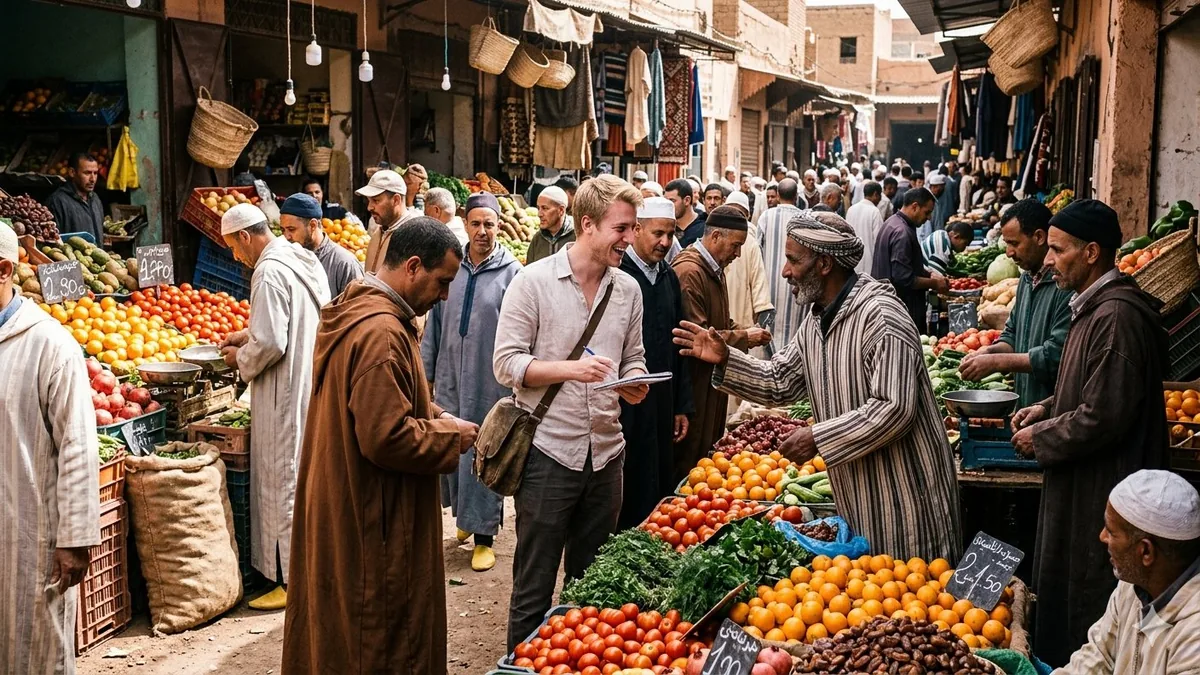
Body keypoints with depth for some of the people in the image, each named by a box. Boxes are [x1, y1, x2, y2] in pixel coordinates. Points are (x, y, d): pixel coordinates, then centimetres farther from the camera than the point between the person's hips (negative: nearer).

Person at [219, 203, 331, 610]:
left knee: (283, 482, -1)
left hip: (287, 395, -9)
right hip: (315, 386, 9)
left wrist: (241, 359, -5)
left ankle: (292, 580, 5)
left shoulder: (268, 273, -19)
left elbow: (270, 344, -24)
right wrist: (249, 334, 20)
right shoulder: (306, 260, 10)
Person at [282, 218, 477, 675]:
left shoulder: (352, 310, 9)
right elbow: (387, 439, -28)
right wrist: (448, 435, -12)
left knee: (337, 628, 20)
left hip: (339, 509, 10)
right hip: (374, 521, -10)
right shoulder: (381, 333, -24)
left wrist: (429, 414, 8)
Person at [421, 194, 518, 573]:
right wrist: (427, 372, 11)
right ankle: (466, 516, 33)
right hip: (450, 380, 4)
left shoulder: (512, 273, -6)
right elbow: (434, 325, 11)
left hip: (490, 383, -4)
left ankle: (484, 535, 11)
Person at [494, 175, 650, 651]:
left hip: (605, 451, 5)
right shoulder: (534, 281, -8)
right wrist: (570, 369, -22)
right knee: (534, 585, 5)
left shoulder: (628, 289, 7)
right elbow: (506, 363, -10)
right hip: (548, 451, -5)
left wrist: (634, 382, -7)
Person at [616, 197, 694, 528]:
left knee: (660, 492, 12)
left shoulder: (669, 278, 13)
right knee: (624, 500, 1)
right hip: (622, 407, -7)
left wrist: (682, 405, 16)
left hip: (662, 406, 7)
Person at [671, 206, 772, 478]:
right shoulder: (689, 271, -19)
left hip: (713, 381, 10)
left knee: (710, 450, 16)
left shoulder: (714, 270, 14)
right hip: (694, 383, -10)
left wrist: (744, 330, 5)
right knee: (690, 458, -2)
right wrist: (744, 337, -14)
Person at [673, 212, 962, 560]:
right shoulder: (817, 319, 9)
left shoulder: (880, 315, -21)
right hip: (858, 493, 9)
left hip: (904, 493, -9)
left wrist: (818, 437, -24)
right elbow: (779, 382, 14)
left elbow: (894, 408, -28)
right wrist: (726, 359, 0)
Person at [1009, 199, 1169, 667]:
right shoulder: (1095, 305, 10)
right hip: (1080, 482, 10)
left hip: (1101, 487, -10)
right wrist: (1048, 409, 8)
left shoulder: (1116, 315, -23)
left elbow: (1104, 417, -25)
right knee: (1063, 584, 19)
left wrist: (1040, 438, -12)